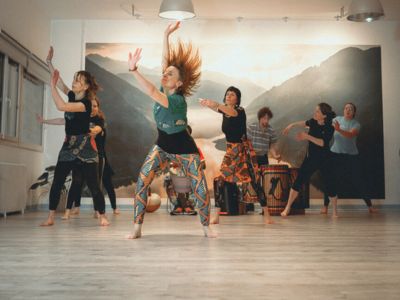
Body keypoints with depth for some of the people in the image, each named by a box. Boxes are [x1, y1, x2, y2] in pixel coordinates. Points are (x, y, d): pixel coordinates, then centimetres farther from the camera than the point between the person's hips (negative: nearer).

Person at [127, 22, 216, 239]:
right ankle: (137, 227, -4)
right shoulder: (165, 90, -9)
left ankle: (206, 227, 20)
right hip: (162, 146, 6)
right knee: (142, 182, -12)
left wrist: (133, 71, -48)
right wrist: (166, 35, -16)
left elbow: (152, 93, -44)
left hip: (184, 149, -6)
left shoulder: (178, 100, -28)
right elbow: (166, 59, -9)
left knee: (201, 190, -5)